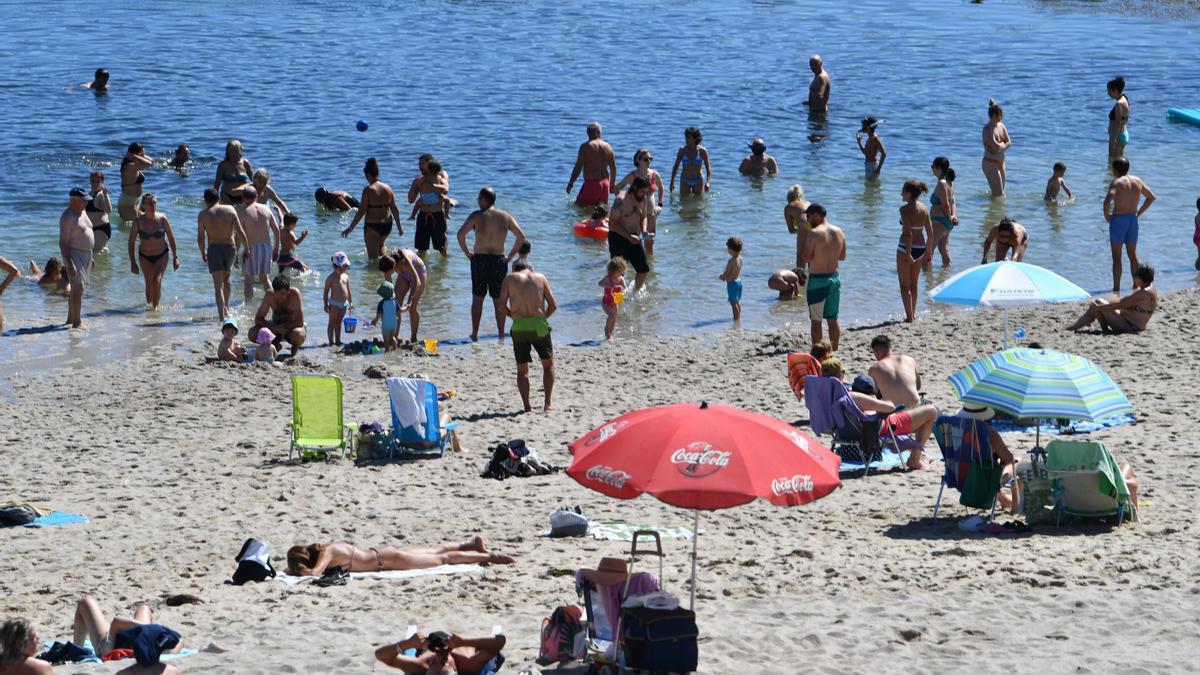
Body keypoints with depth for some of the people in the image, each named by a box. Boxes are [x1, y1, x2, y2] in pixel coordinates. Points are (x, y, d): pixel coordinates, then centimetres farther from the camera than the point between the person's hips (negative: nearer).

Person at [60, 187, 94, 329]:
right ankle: (77, 322, -14)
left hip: (85, 254, 9)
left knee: (75, 289, 16)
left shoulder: (82, 212, 12)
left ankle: (70, 318, 25)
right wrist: (69, 264, -27)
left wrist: (90, 257, 24)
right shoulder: (68, 217, -18)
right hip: (74, 254, -9)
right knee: (78, 288, -13)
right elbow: (63, 242, -21)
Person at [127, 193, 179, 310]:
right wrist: (133, 263, -9)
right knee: (149, 284, 9)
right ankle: (149, 304, 29)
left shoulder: (163, 219, -14)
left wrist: (175, 257, -4)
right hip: (145, 256, 1)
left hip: (162, 255, -1)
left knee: (157, 281, -16)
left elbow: (171, 239, -3)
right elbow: (131, 242, -7)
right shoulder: (138, 221, -15)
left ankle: (156, 307, -8)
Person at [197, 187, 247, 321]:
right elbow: (240, 232, -3)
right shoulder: (230, 210, 1)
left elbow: (200, 237, -4)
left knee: (218, 285, -2)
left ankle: (222, 315, -10)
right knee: (227, 278, 26)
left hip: (214, 249, -2)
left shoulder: (203, 215, -2)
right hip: (230, 247, 2)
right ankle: (226, 307, 24)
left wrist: (203, 253, 11)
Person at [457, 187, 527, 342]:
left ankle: (475, 335, 10)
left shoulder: (477, 216, -5)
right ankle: (501, 336, 9)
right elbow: (521, 236, 1)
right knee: (499, 301, 9)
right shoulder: (506, 216, 4)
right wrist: (510, 255, 7)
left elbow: (461, 234, -15)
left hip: (480, 259, -2)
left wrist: (466, 252, -3)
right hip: (499, 260, 2)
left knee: (477, 299, 8)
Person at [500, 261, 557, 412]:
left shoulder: (510, 278, 10)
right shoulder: (540, 277, 12)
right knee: (548, 364, 19)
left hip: (519, 326, 0)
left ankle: (527, 406, 3)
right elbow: (553, 305, 7)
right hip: (539, 325, 0)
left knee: (522, 370, 13)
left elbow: (501, 303, -2)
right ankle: (547, 403, 13)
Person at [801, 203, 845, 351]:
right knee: (833, 318, 14)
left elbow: (806, 257, -17)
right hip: (834, 278, 6)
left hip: (817, 279, -6)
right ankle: (834, 349, 18)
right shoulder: (839, 232, 4)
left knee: (816, 320, -1)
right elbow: (842, 256, 11)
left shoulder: (814, 234, -15)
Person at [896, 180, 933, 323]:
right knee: (914, 284, 20)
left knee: (904, 285, 3)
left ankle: (909, 317, -1)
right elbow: (930, 233, 5)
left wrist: (908, 253, -22)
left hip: (906, 248, -6)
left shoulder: (905, 209, -16)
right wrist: (928, 251, 15)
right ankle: (913, 315, 27)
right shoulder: (924, 209, 3)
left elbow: (908, 233, -23)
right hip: (920, 248, 6)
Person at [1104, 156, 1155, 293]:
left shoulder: (1117, 182, -13)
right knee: (1133, 255, 17)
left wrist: (1106, 215, -12)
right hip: (1133, 220, 6)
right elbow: (1151, 197, 17)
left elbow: (1108, 201, -29)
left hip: (1118, 219, -6)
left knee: (1116, 256, 1)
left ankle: (1116, 288, 0)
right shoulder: (1137, 181, 6)